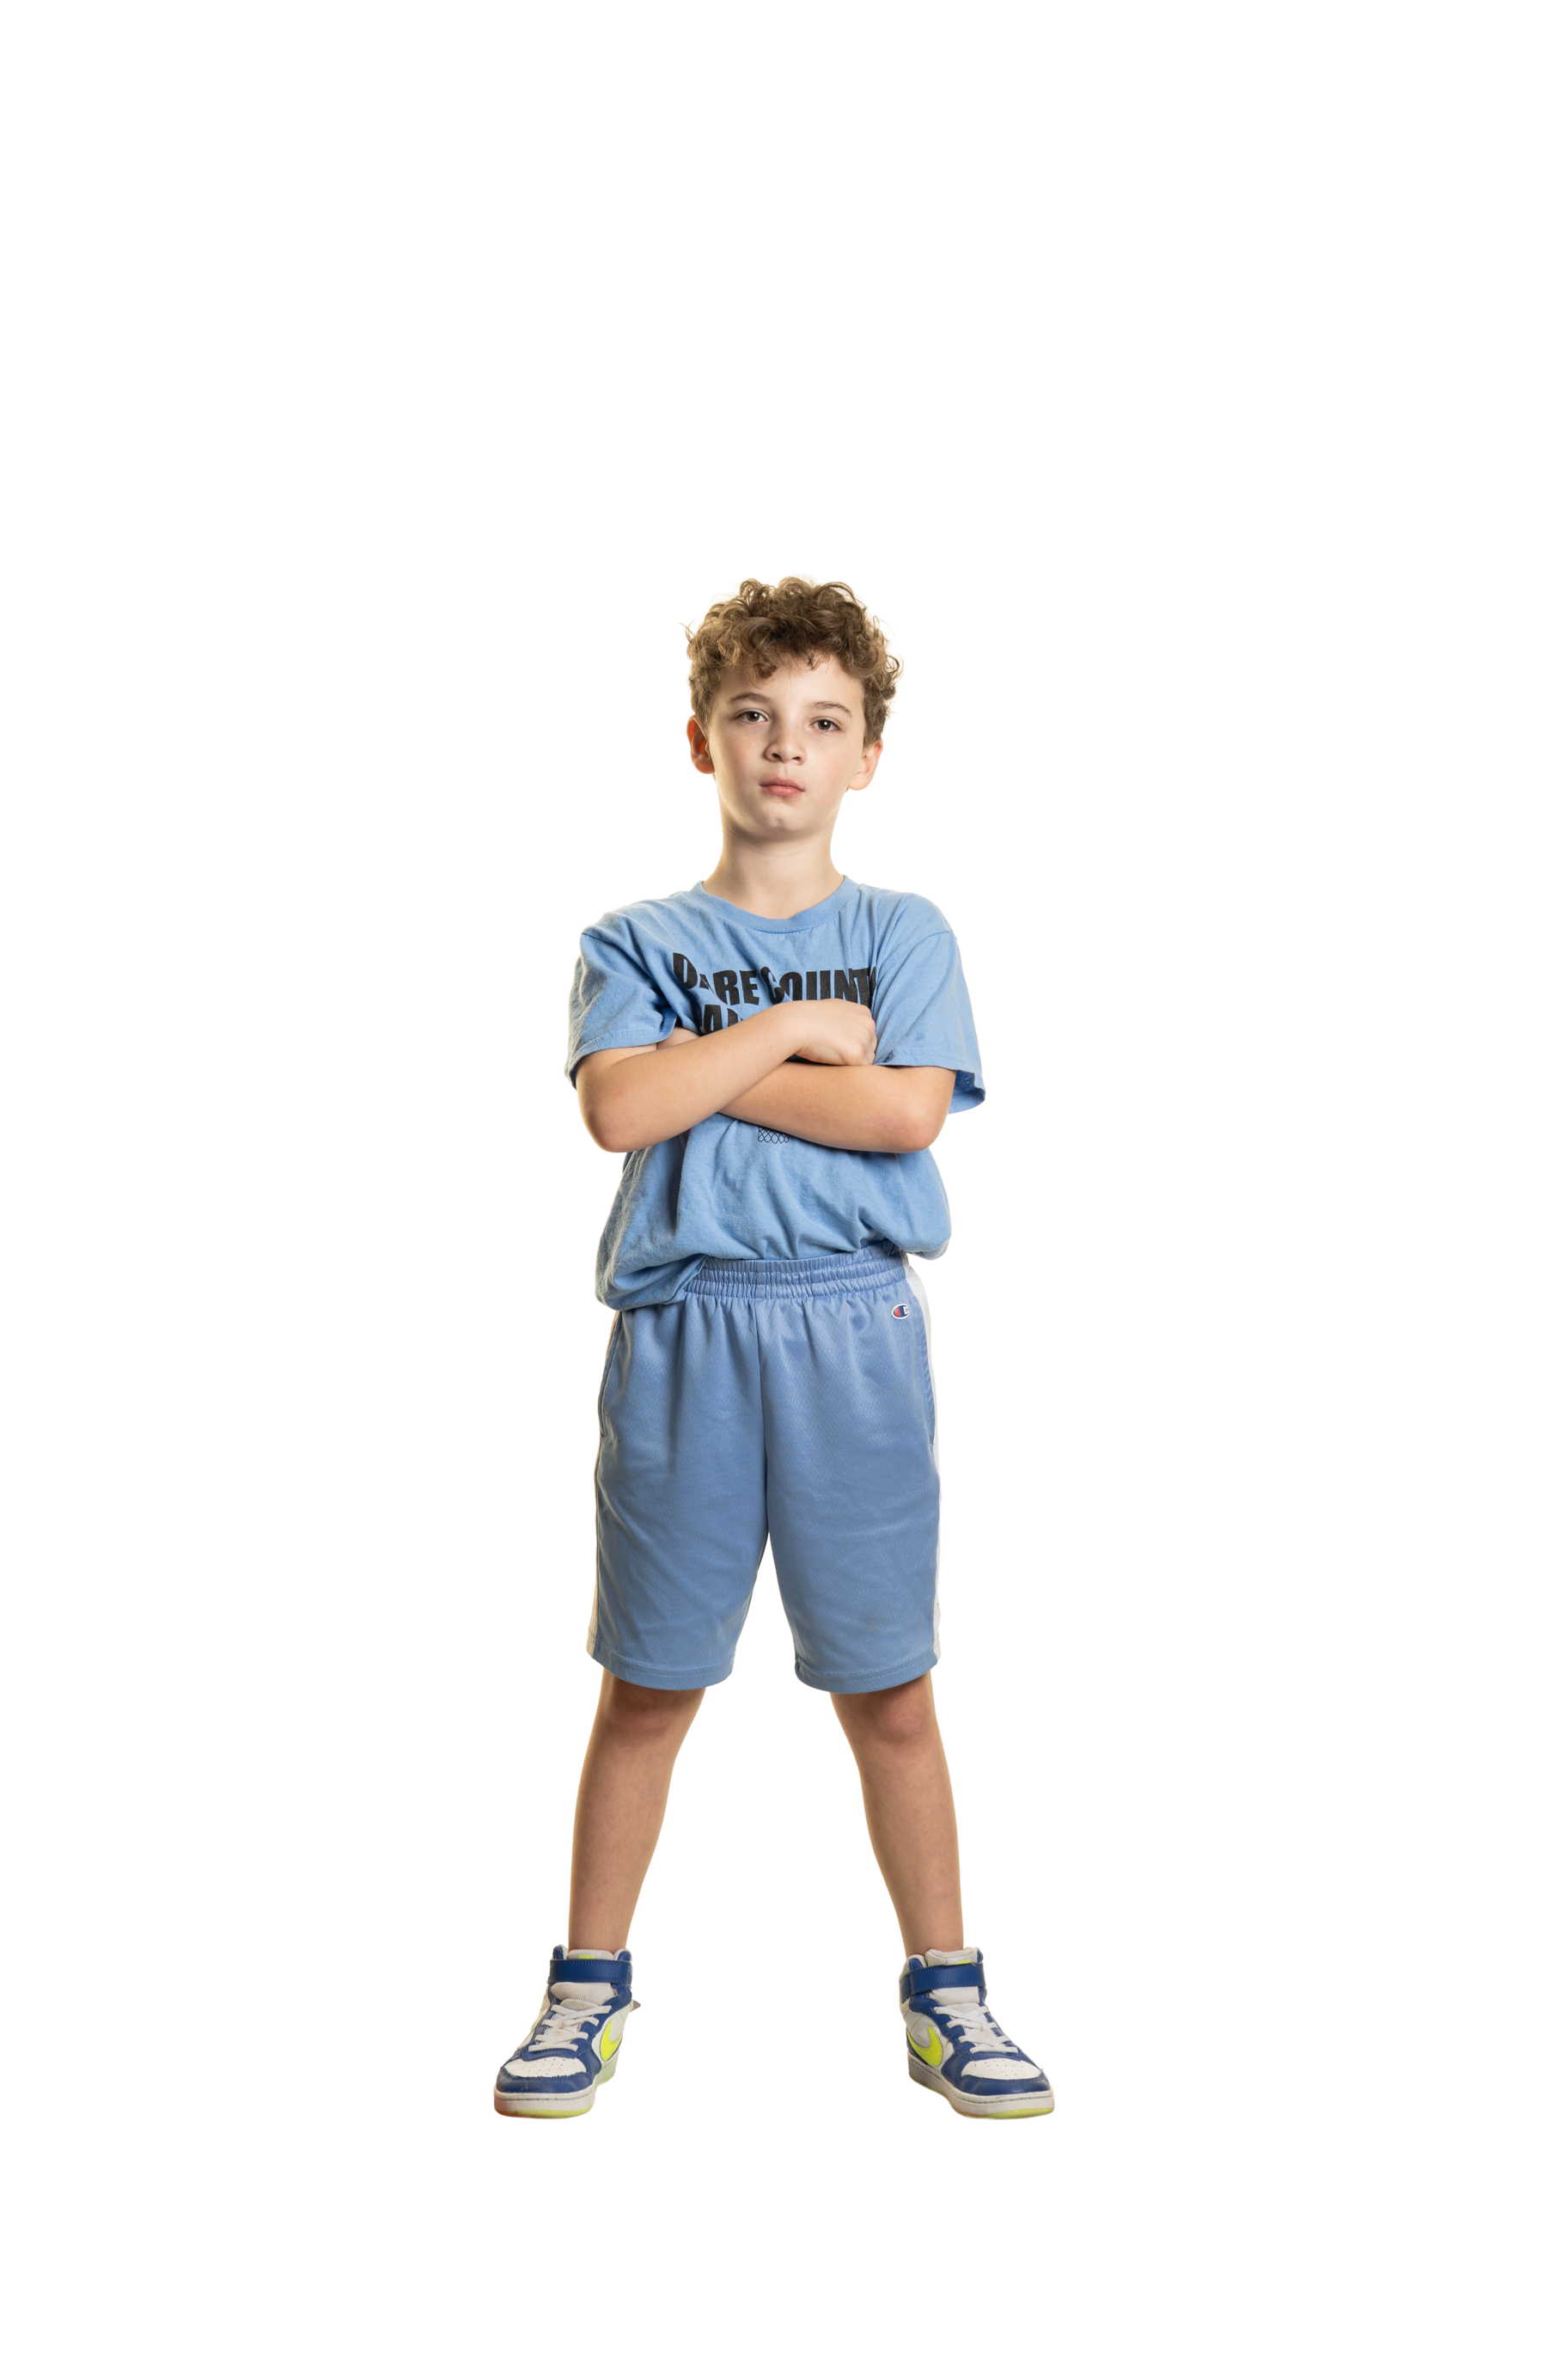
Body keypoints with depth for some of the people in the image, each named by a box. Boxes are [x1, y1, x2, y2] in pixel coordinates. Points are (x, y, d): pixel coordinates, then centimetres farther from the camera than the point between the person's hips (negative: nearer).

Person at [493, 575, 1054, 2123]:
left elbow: (905, 1111, -9)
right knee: (647, 1688, 7)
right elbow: (618, 1109, -10)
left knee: (888, 1692, 5)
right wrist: (799, 1029, -7)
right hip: (679, 1328, 0)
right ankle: (588, 1990, 21)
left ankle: (943, 1994, 19)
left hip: (855, 1330, 0)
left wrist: (708, 1061, -6)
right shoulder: (633, 943, 8)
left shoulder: (904, 935, 8)